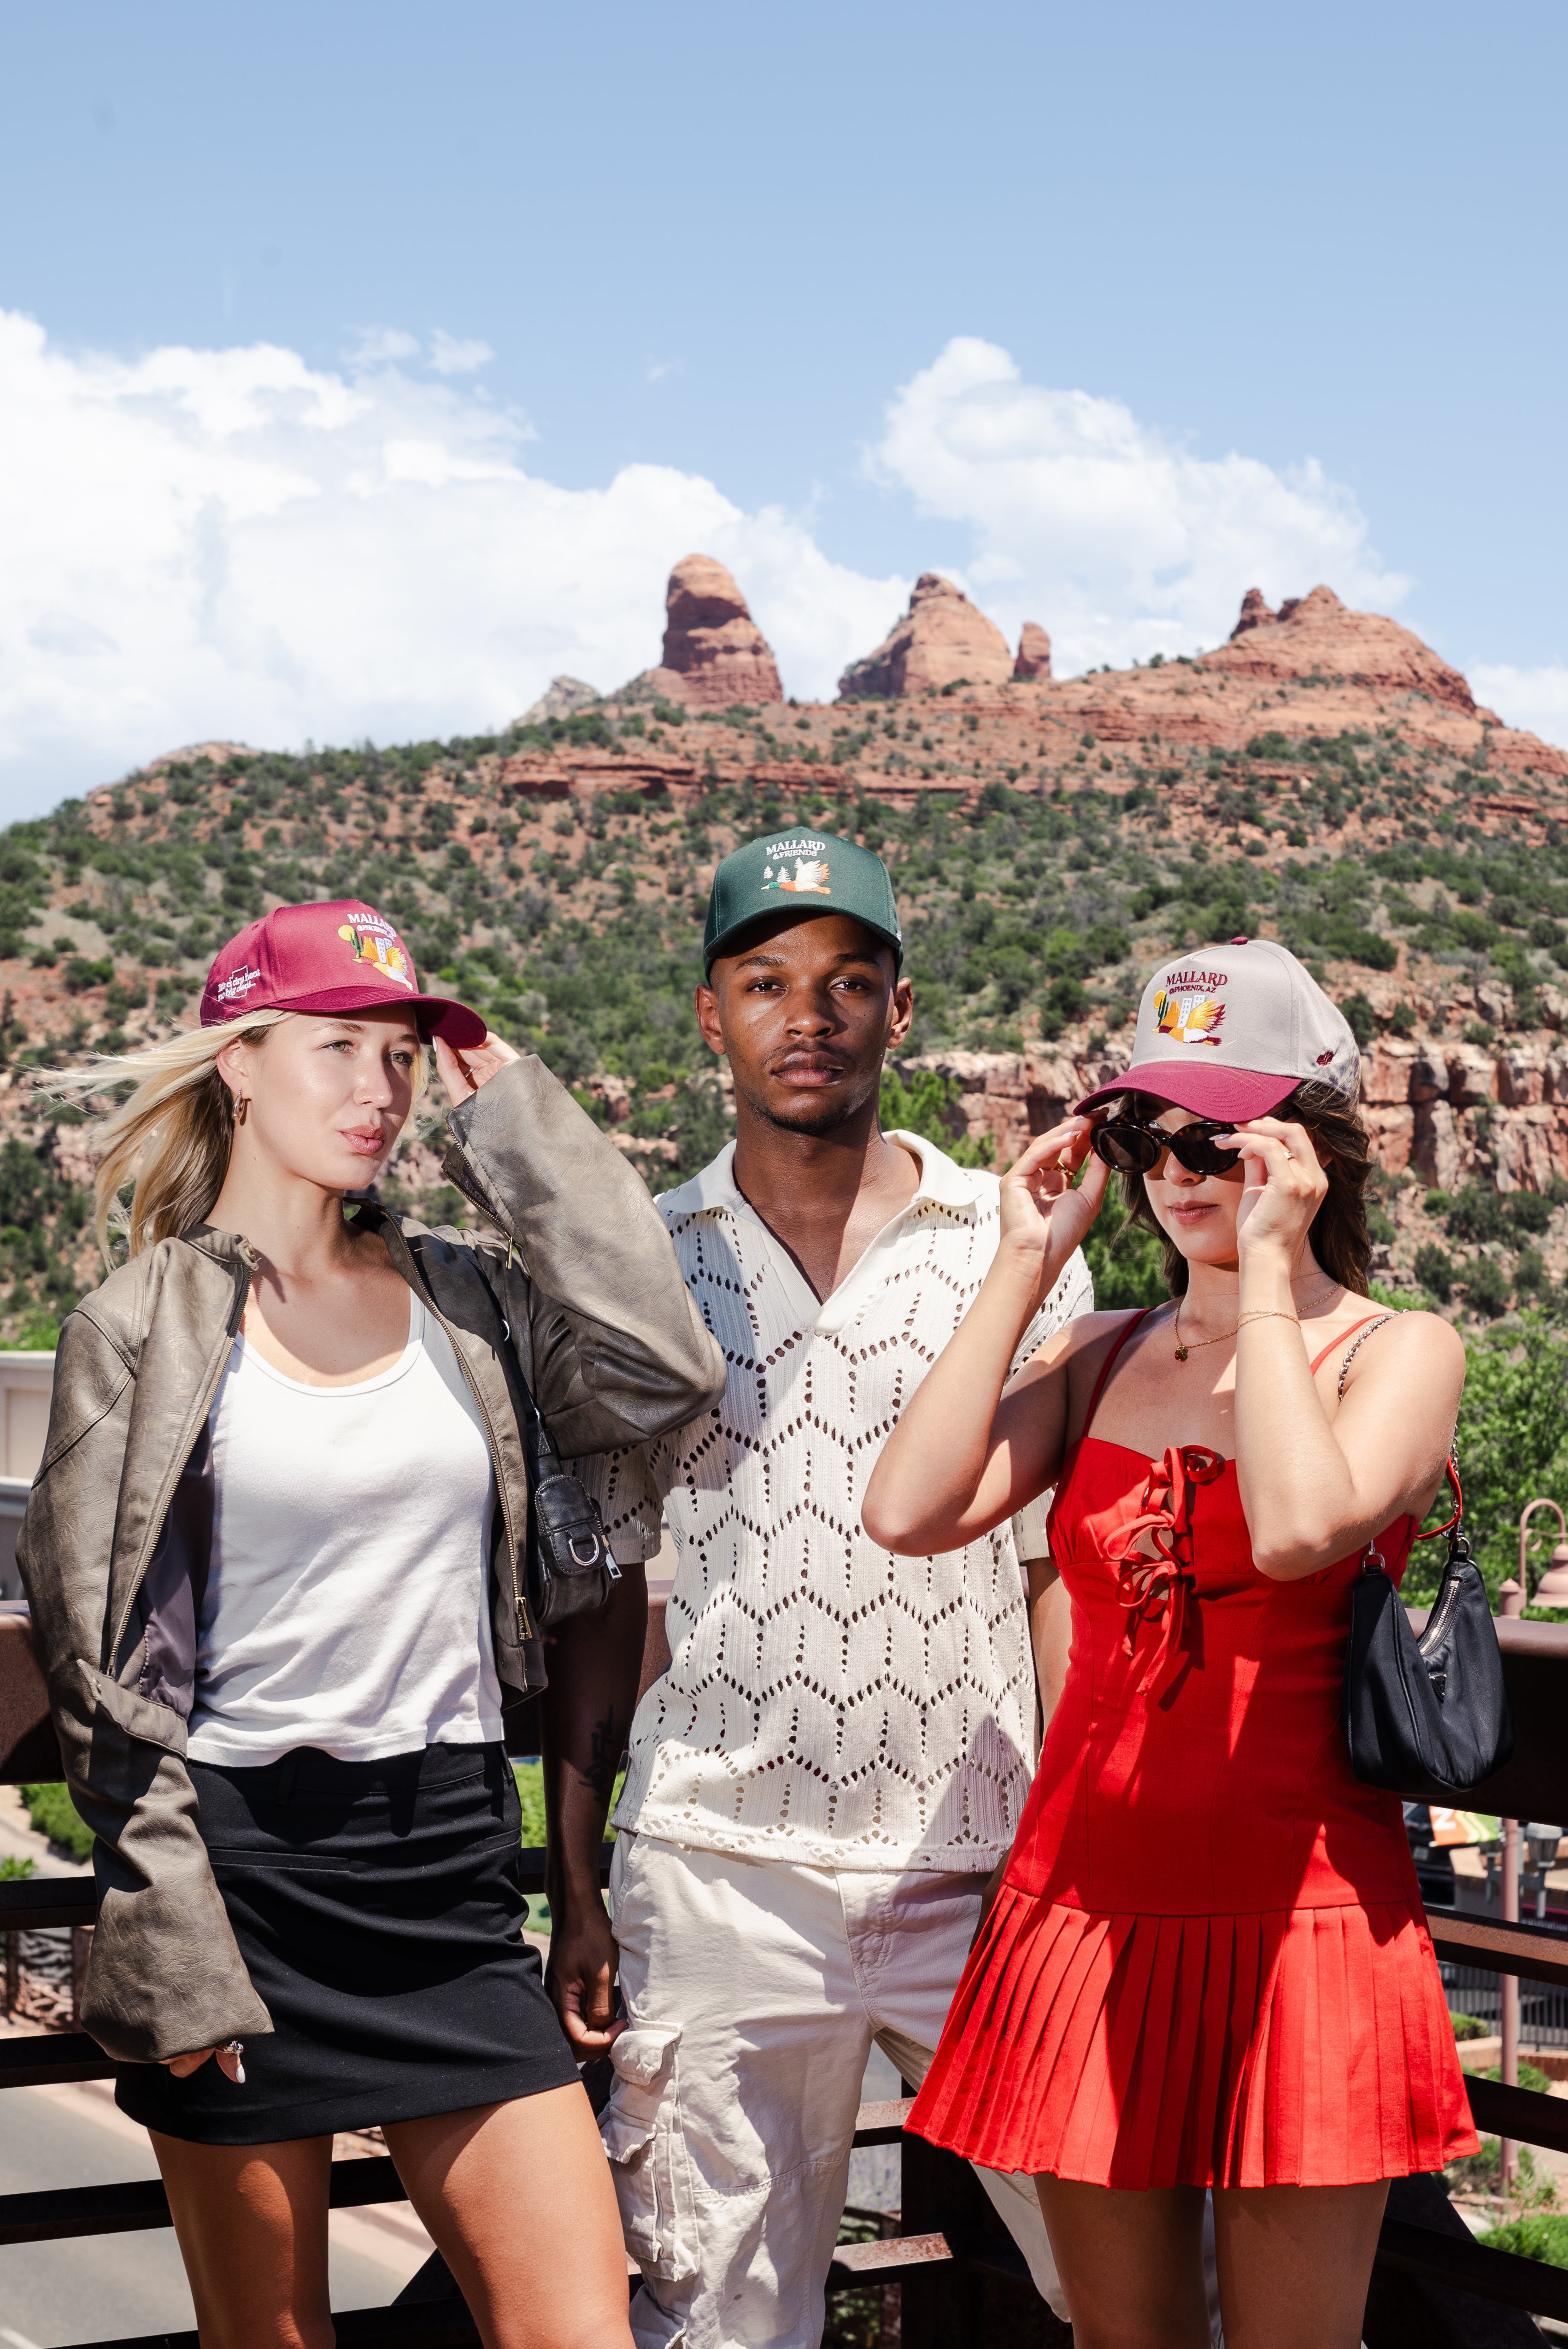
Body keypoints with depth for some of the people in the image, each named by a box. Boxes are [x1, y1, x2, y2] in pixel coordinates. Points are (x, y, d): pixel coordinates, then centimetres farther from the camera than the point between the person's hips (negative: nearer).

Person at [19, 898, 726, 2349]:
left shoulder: (463, 1293, 9)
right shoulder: (140, 1327, -2)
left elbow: (657, 1378, -9)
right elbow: (101, 1666, -3)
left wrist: (518, 1116, -3)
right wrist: (169, 1953, -10)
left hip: (451, 1859, 3)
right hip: (242, 1860, -3)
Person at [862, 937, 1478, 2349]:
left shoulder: (1400, 1354, -3)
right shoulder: (1105, 1357, 10)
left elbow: (1300, 1529, -25)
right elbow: (910, 1512, -7)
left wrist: (1269, 1266, -16)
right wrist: (1027, 1265, -2)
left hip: (1295, 1911, -4)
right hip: (1089, 1907, 4)